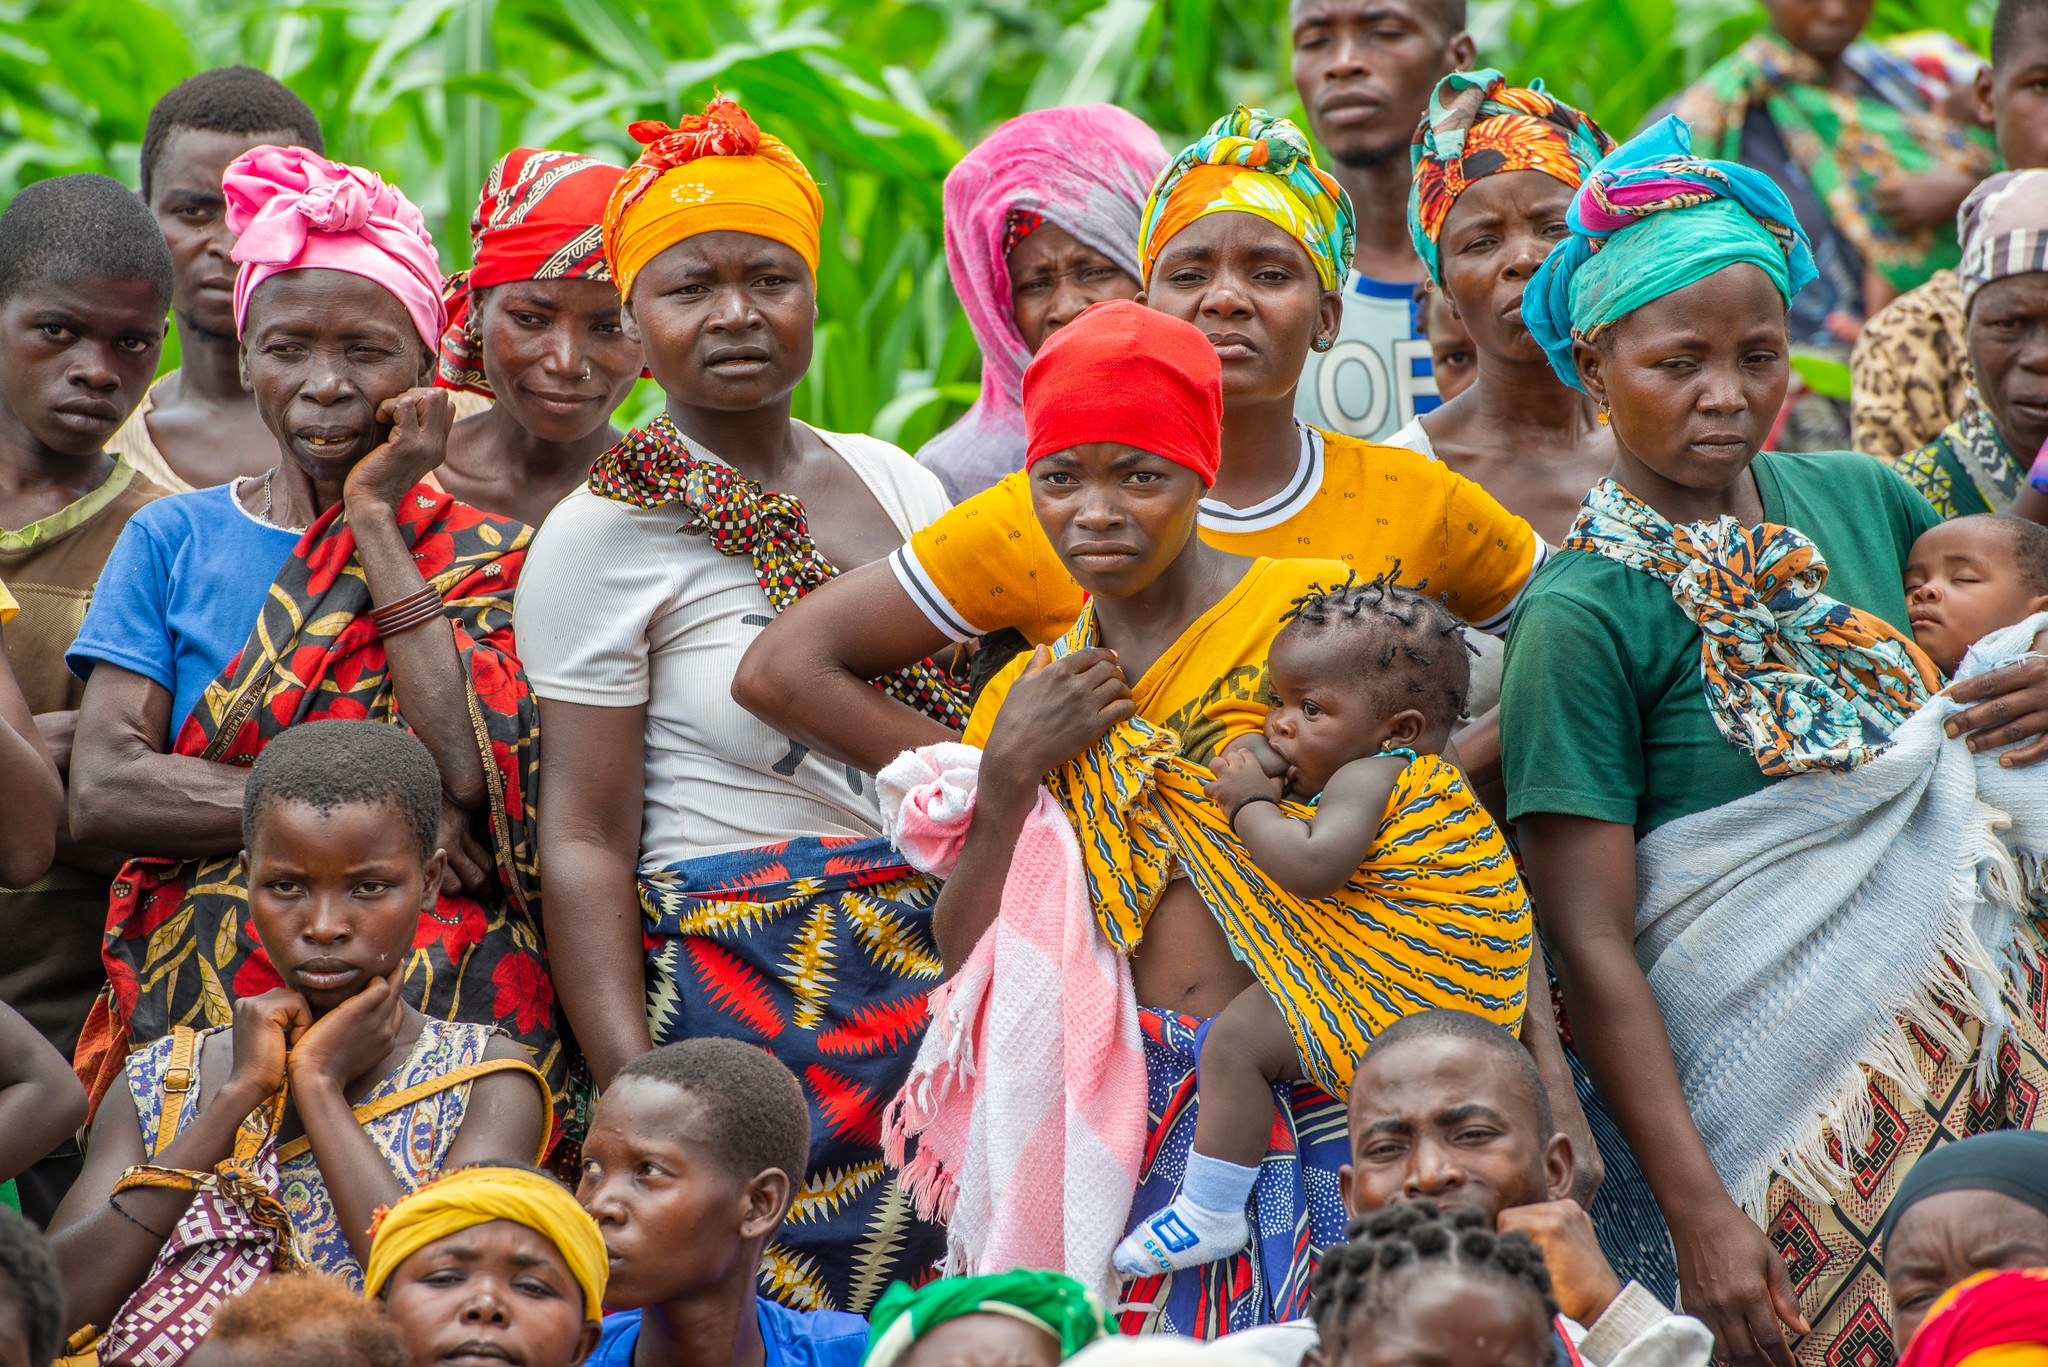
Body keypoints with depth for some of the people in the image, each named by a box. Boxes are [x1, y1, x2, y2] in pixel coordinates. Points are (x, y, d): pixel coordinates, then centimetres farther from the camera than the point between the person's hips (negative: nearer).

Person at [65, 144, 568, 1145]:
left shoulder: (490, 562, 11)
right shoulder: (174, 539, 15)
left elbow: (477, 776, -8)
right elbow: (102, 790, 1)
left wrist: (378, 520, -2)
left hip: (444, 1014, -1)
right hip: (192, 1006, 1)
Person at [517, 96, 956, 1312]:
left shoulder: (898, 482, 12)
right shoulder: (604, 536, -4)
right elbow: (585, 843, -8)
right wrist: (635, 1097, -16)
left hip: (948, 973, 5)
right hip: (744, 986, -5)